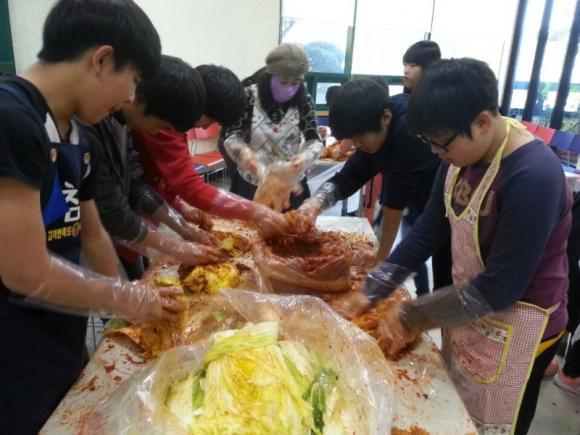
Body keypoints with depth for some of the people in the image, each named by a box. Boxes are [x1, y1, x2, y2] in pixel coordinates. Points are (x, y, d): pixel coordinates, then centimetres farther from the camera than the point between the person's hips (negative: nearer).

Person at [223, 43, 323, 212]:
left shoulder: (303, 101, -5)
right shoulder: (250, 97, -9)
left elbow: (315, 142, -7)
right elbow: (231, 137, -10)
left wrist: (303, 158, -28)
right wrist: (244, 152, -32)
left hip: (291, 186, 1)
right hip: (249, 186, -1)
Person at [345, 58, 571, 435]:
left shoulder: (534, 177, -29)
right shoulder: (463, 155, -6)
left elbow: (501, 287, -27)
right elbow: (429, 230, 0)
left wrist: (410, 317, -20)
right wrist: (371, 293, -4)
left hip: (515, 329, -7)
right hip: (466, 311, 7)